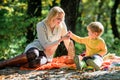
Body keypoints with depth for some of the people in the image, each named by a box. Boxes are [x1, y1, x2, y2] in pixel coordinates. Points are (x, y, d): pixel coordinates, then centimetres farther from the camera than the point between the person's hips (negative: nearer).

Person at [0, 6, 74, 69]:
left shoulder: (62, 25, -7)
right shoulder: (41, 25, -16)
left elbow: (67, 42, 4)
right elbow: (46, 46, -21)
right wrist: (61, 39, -28)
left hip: (47, 55, 2)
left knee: (36, 62, -38)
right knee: (33, 54, -43)